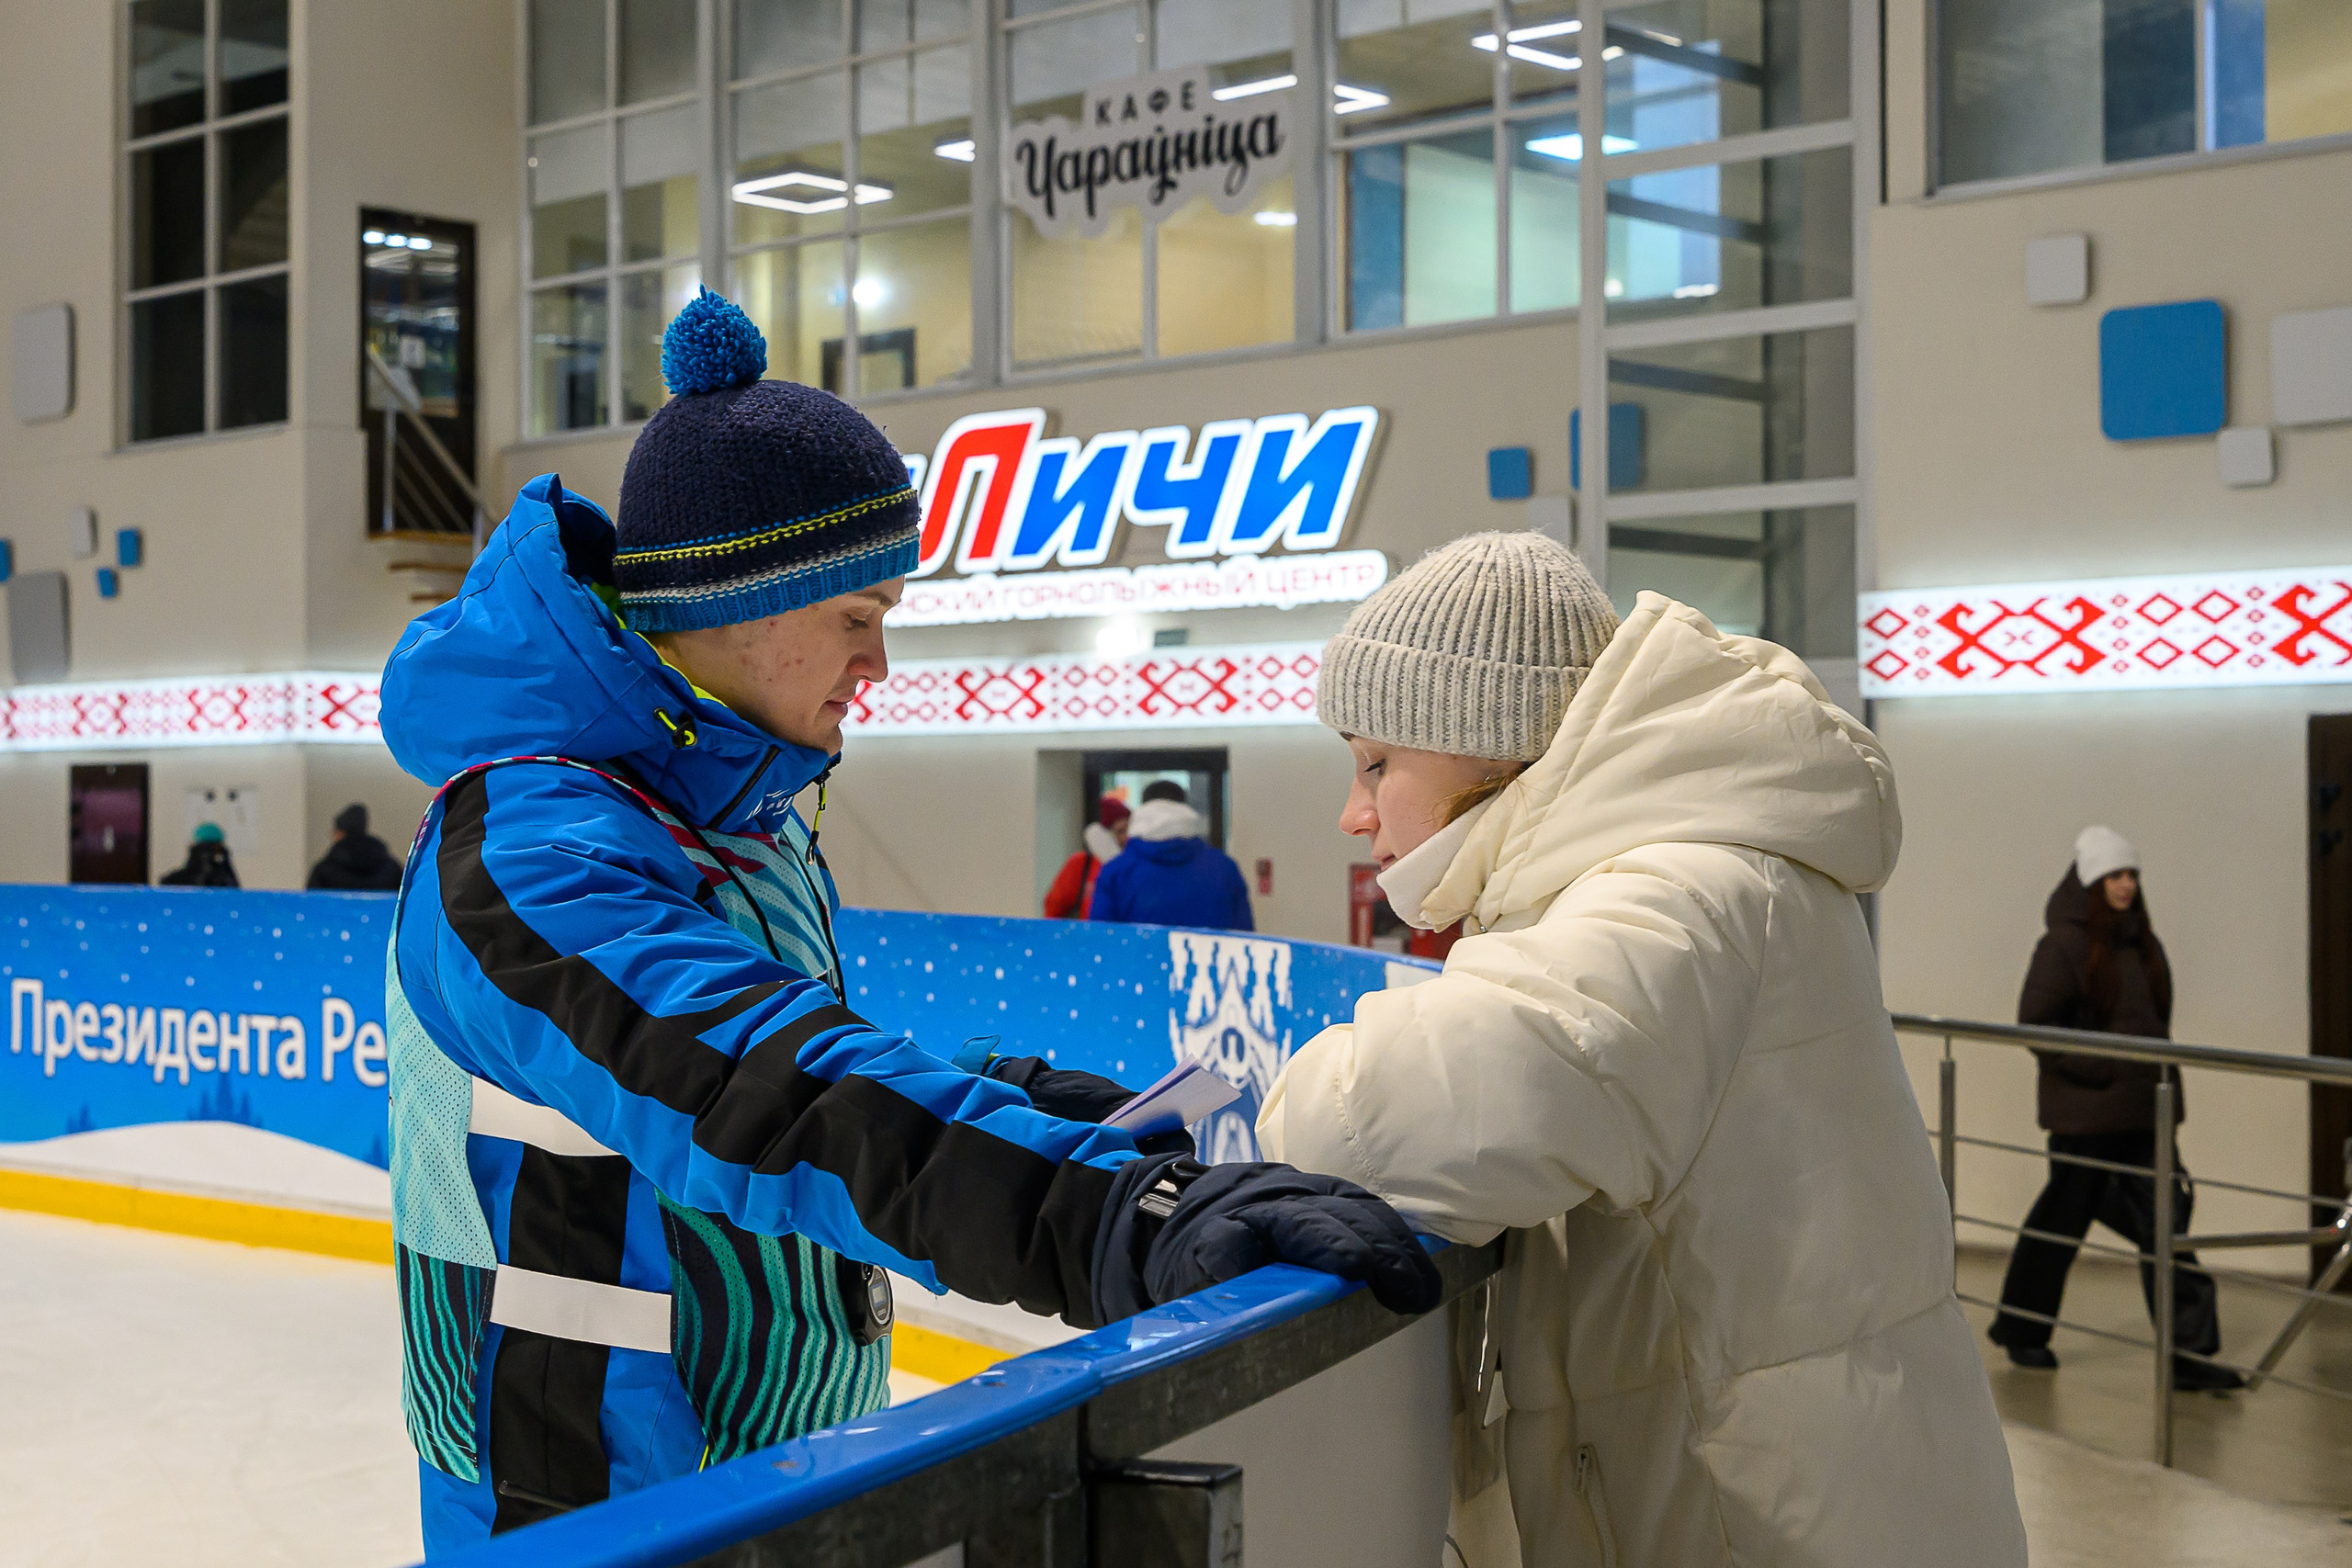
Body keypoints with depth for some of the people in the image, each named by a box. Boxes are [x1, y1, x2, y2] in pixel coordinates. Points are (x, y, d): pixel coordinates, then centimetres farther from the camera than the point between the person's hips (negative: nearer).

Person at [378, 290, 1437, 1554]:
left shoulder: (736, 812, 6)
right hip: (591, 1509, -9)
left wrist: (997, 1105, 0)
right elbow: (758, 1097, -40)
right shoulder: (528, 858, -25)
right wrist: (1114, 1220, -50)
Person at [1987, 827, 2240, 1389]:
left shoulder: (2143, 943, 11)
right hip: (2084, 1111, -6)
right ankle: (2021, 1329, 25)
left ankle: (2188, 1349, -2)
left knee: (2164, 1225, -1)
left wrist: (2171, 1085, 13)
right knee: (2062, 1218, 6)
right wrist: (2094, 1068, -17)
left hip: (2142, 1111, 6)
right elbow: (2035, 1022, -12)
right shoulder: (2064, 944, -10)